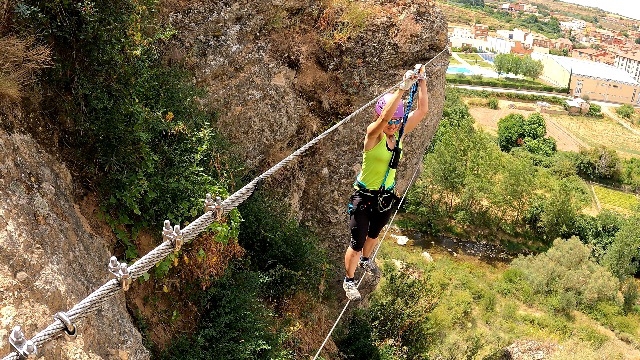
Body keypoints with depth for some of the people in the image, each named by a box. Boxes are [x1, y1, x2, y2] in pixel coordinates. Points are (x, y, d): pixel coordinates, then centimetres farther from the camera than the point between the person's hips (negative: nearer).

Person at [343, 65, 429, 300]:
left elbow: (422, 109, -10)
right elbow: (385, 116, -42)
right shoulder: (373, 135, -21)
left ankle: (366, 259, 57)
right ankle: (349, 280, 26)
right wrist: (403, 87, -46)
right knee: (357, 242, 3)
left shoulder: (399, 133, -5)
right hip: (364, 196, -6)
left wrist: (421, 81, -20)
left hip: (387, 196, 6)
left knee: (374, 233, 28)